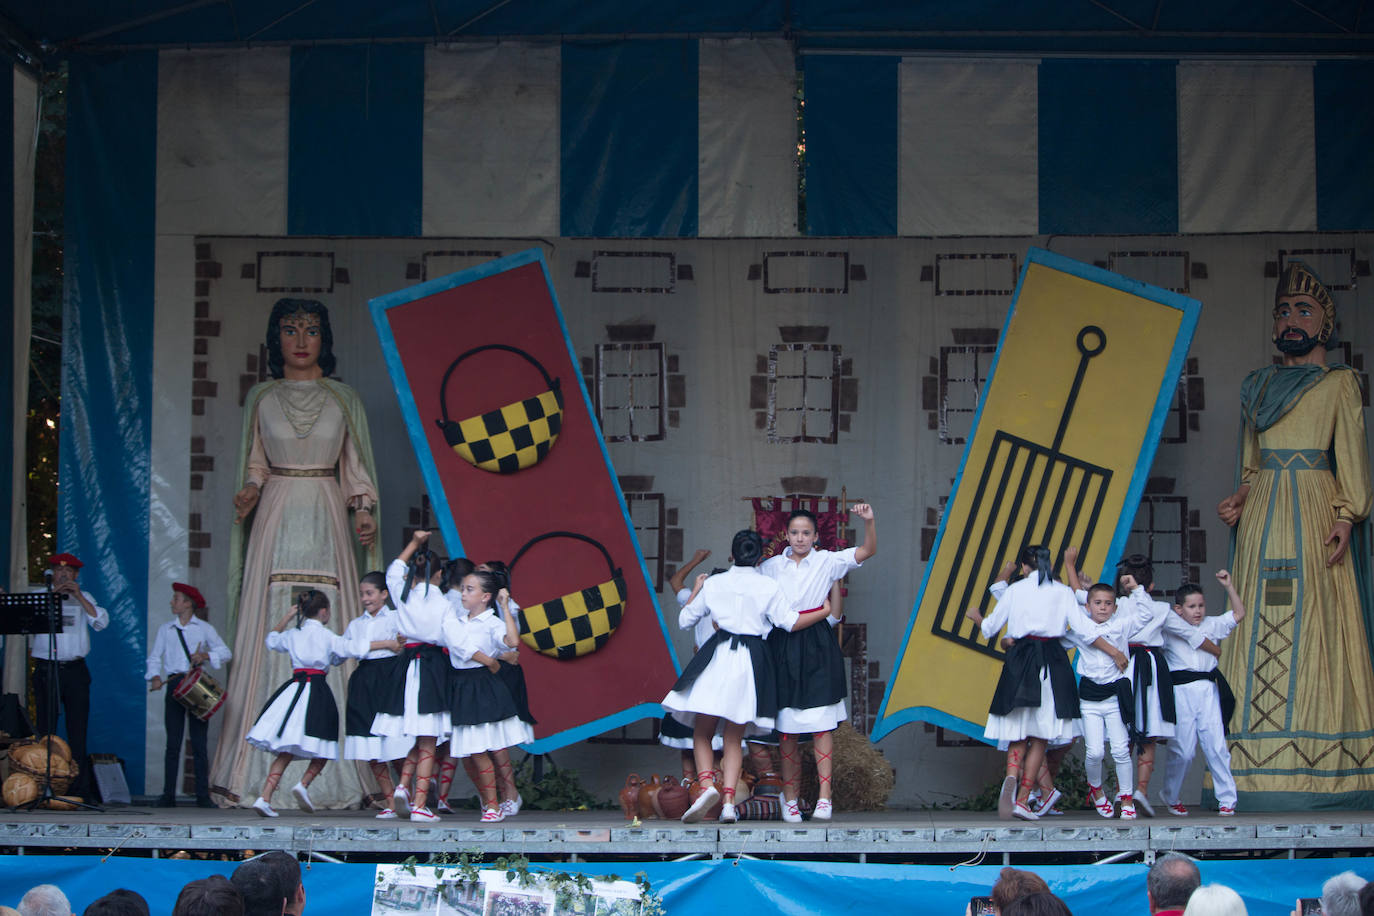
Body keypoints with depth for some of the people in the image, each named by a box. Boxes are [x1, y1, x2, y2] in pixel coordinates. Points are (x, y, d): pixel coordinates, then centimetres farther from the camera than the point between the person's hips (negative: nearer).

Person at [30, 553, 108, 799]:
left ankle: (81, 787, -1)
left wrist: (78, 597, -7)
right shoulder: (39, 595, 11)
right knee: (46, 729, -3)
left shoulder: (84, 598, 14)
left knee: (78, 730, -2)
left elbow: (101, 622, -1)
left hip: (75, 670, 1)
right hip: (46, 669, -1)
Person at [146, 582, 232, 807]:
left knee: (199, 743, -3)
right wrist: (154, 676, -9)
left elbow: (224, 652, 2)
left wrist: (205, 655, -15)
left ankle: (202, 795, -2)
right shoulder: (165, 629, 13)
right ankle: (168, 795, -1)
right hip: (174, 684, 1)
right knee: (173, 742, -2)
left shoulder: (204, 628, 8)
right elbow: (154, 657, 9)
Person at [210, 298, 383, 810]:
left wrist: (365, 511, -4)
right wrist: (249, 493, -6)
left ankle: (328, 773, -2)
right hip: (276, 523, 0)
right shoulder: (261, 399, 9)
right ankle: (262, 771, -3)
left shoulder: (344, 399, 9)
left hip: (327, 525, 0)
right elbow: (254, 466, 14)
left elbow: (357, 472, 11)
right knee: (270, 637, -5)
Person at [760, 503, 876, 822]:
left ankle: (824, 797, -5)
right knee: (786, 727, 3)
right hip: (782, 646, 2)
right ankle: (790, 798, 9)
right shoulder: (772, 566, 9)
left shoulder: (826, 561, 3)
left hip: (817, 648, -2)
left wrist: (869, 521, -21)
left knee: (821, 724, -6)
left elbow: (867, 551, -6)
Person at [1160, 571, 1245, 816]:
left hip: (1208, 689, 2)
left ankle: (1227, 799, 4)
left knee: (1216, 746, -2)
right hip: (1181, 692, -2)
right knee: (1182, 749, -1)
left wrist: (1228, 586, 5)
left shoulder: (1211, 625, 12)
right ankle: (1170, 796, 19)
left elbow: (1239, 614, 14)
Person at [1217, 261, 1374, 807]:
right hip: (1263, 516, 4)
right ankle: (1264, 776, -6)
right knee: (1262, 629, -4)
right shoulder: (1257, 385, 21)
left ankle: (1319, 773, -11)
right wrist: (1241, 499, 4)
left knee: (1314, 627, -11)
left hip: (1315, 512, -4)